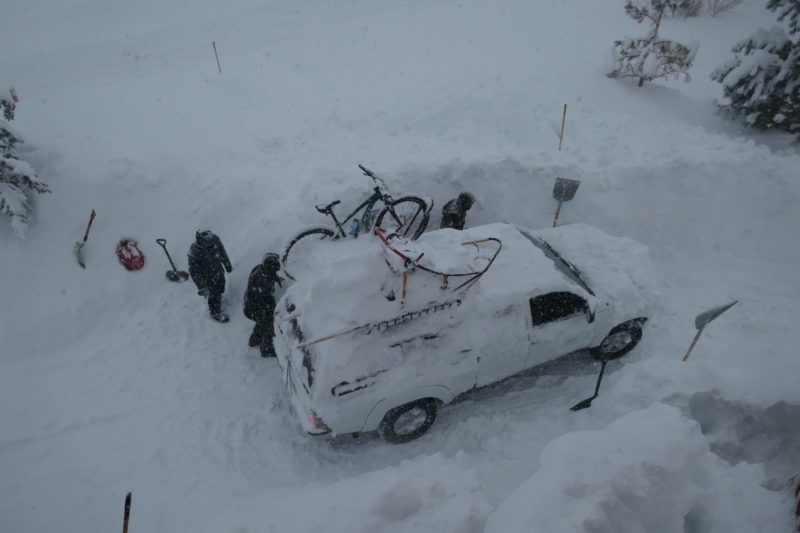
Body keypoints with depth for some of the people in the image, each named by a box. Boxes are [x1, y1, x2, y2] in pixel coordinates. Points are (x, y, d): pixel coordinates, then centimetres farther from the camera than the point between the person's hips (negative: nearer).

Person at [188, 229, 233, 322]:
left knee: (220, 290, 30)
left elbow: (223, 253, -3)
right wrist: (201, 287, -16)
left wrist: (228, 265, 11)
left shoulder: (215, 240, -25)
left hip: (219, 273, 5)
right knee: (214, 296, 18)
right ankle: (216, 314, 45)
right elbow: (194, 271, -24)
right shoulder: (195, 252, -38)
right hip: (208, 279, -5)